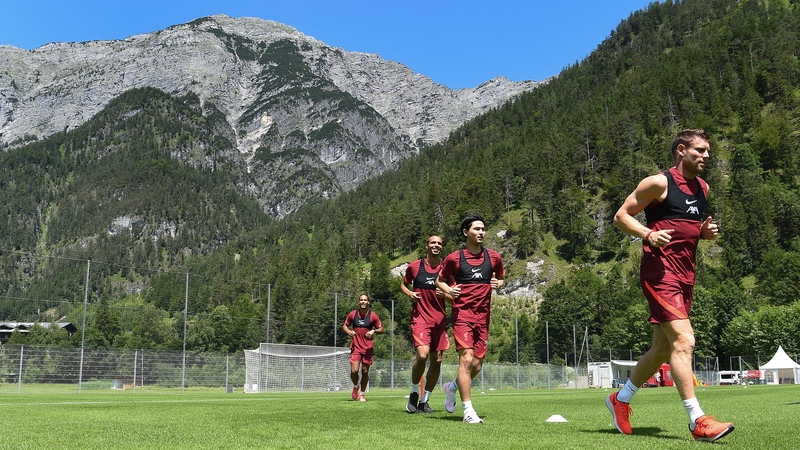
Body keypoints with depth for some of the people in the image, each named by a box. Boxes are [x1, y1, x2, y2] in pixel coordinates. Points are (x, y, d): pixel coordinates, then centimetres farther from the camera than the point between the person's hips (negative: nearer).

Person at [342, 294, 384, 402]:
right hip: (356, 346, 0)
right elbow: (345, 325, 13)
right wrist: (348, 331, -9)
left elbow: (381, 330, 4)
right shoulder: (353, 314, 1)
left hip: (368, 347, 0)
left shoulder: (373, 316, -2)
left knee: (365, 371, 3)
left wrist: (374, 331, -17)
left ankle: (361, 394, 21)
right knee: (354, 371, -11)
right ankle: (356, 386, 20)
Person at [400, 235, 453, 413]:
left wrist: (445, 294, -11)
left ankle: (424, 401, 18)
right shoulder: (414, 266, 2)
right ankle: (414, 392, 4)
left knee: (437, 360, 3)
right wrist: (410, 293, -5)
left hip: (440, 319, 3)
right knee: (422, 355, -21)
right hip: (420, 317, -3)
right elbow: (403, 284, 17)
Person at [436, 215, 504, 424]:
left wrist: (498, 283, -1)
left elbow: (500, 278, 23)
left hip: (483, 316, 4)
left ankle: (452, 387, 36)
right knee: (466, 358, -15)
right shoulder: (454, 258, 0)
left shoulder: (494, 257, 8)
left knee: (477, 365, 5)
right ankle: (468, 411, -10)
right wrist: (448, 290, -10)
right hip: (462, 314, -4)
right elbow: (439, 280, 11)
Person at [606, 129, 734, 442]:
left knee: (663, 348, 13)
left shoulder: (702, 188, 16)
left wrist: (706, 231, 6)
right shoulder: (659, 182, -6)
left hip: (685, 276, 9)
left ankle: (621, 399, 30)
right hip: (660, 273, -9)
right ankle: (698, 421, -13)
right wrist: (648, 235, -22)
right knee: (684, 341, -17)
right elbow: (621, 216, -6)